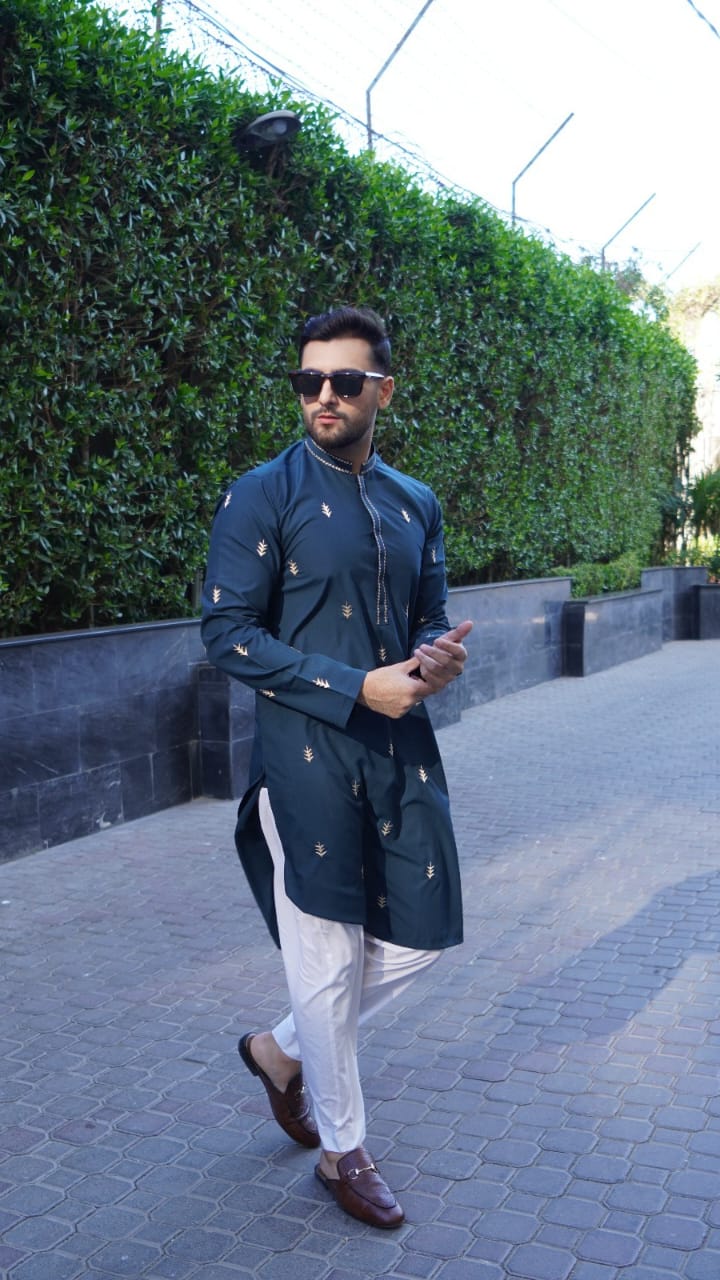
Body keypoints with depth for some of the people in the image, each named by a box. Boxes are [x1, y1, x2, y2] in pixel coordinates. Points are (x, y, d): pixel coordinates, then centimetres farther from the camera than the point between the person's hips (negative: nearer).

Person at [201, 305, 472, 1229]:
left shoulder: (415, 504, 11)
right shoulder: (261, 497, -7)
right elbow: (227, 635, -12)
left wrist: (441, 657, -6)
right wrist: (358, 689, -18)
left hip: (403, 751, 6)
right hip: (307, 757, -6)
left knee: (423, 933, 11)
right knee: (329, 960, 5)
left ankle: (284, 1051, 35)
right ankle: (343, 1152, 29)